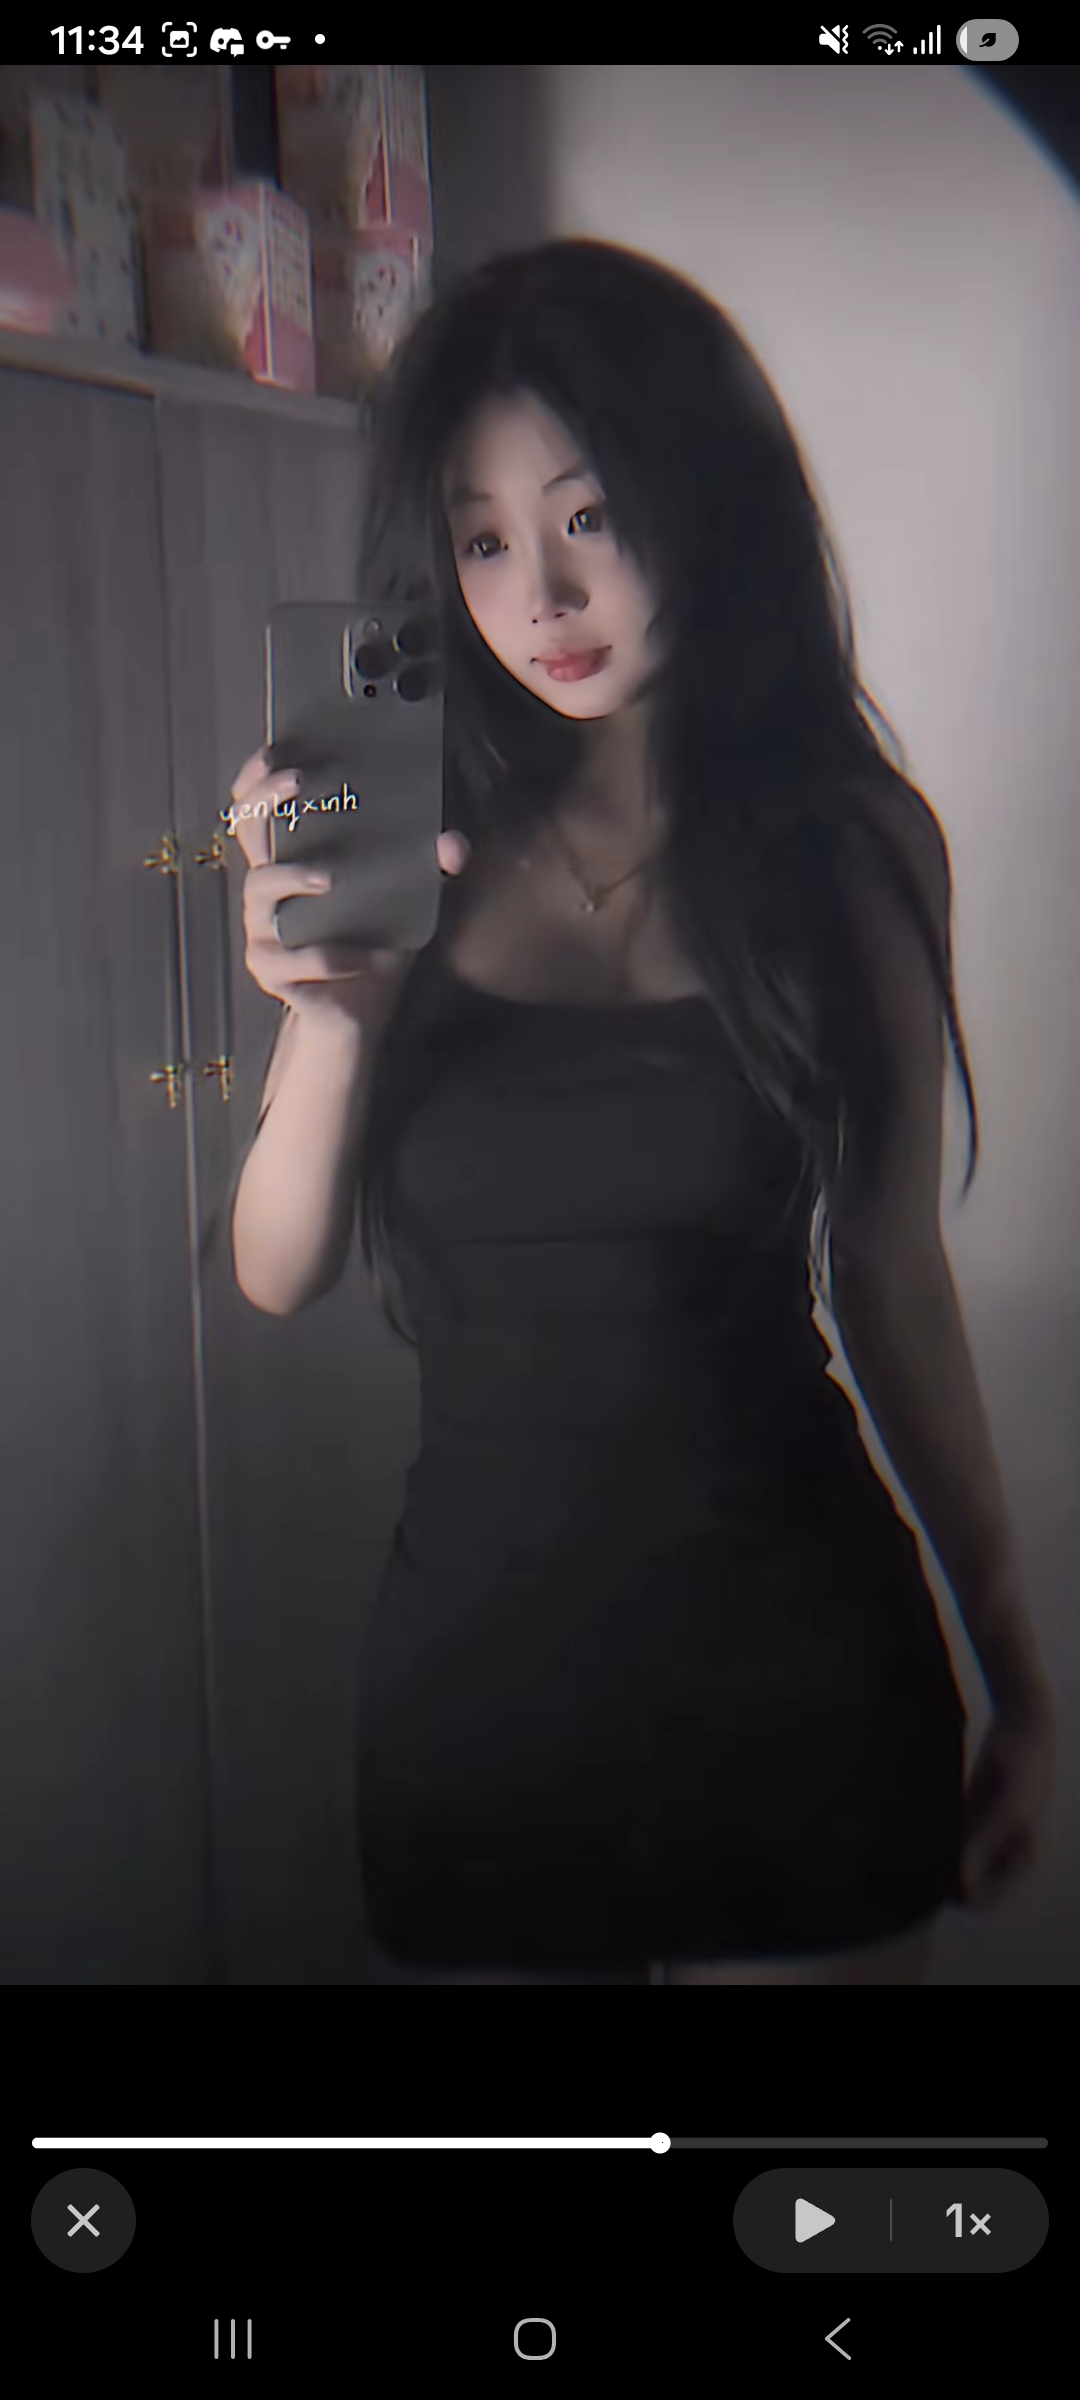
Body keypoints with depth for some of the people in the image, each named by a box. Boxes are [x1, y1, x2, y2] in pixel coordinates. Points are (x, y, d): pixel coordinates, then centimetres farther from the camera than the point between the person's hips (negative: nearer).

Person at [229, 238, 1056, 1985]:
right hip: (479, 1636, 1)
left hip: (793, 1644, -1)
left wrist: (1018, 1676, 6)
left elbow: (890, 1274, 2)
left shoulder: (847, 845, -4)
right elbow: (279, 1273, -2)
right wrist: (330, 1021, -22)